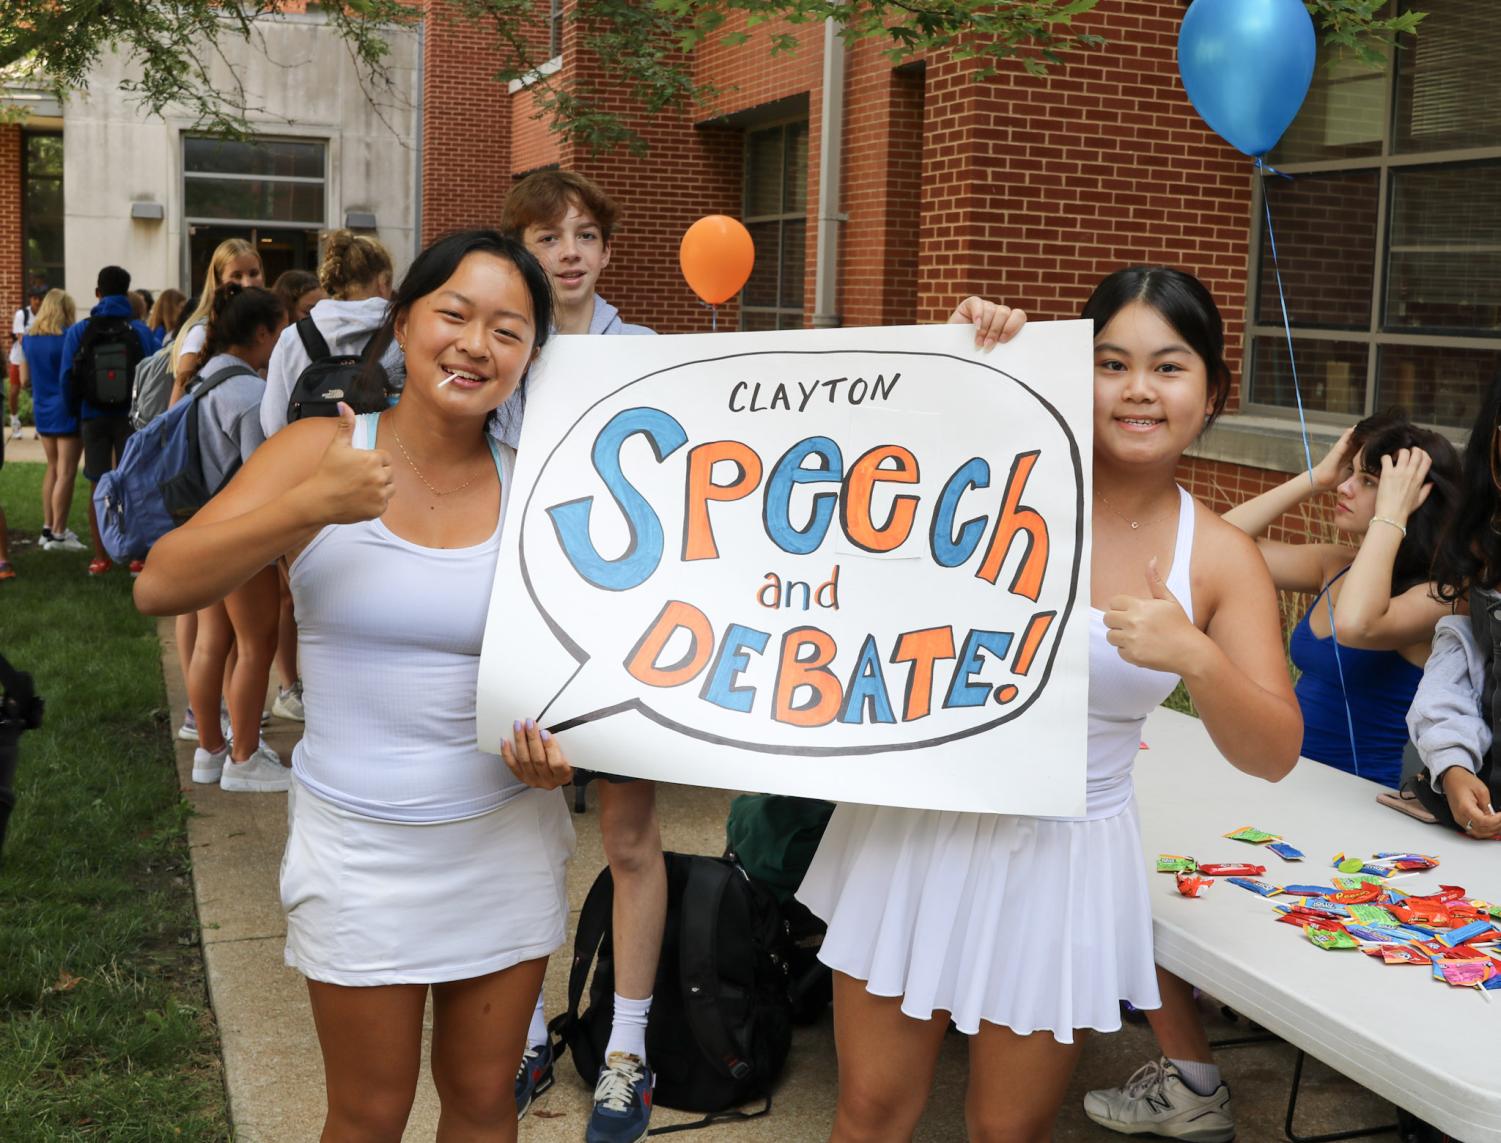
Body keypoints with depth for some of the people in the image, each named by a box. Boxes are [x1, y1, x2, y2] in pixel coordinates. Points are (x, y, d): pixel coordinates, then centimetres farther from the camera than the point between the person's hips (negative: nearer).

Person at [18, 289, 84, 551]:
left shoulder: (29, 339, 5)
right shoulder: (69, 337, -13)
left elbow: (25, 380, 9)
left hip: (43, 411, 6)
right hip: (67, 411, -6)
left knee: (52, 468, 18)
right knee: (66, 473, -3)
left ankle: (48, 527, 21)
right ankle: (57, 534, -3)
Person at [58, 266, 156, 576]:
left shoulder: (79, 330, -1)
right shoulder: (140, 330, -6)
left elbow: (67, 376, -4)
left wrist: (78, 409, 10)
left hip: (93, 415, 1)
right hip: (130, 416, -1)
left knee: (99, 487, 9)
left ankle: (100, 557, 12)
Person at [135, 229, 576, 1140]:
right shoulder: (319, 452, -7)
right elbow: (160, 587, -16)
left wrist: (553, 735, -14)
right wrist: (309, 508, -28)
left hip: (506, 842, 2)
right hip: (360, 849, -1)